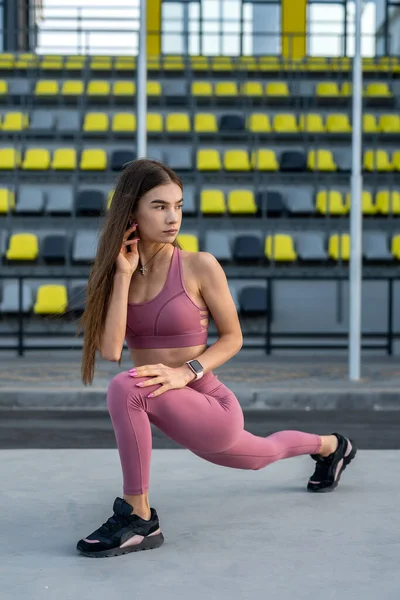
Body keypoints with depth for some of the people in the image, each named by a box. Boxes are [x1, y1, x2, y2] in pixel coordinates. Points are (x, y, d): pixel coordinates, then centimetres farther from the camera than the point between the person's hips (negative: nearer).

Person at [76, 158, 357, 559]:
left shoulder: (199, 266, -14)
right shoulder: (114, 271, 0)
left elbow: (232, 338, -5)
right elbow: (110, 349, -13)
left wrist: (186, 372, -21)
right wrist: (124, 274, -16)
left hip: (212, 409, -6)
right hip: (180, 416, 6)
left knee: (126, 389, -32)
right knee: (259, 457, 32)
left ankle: (138, 518, -17)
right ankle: (330, 446, 62)